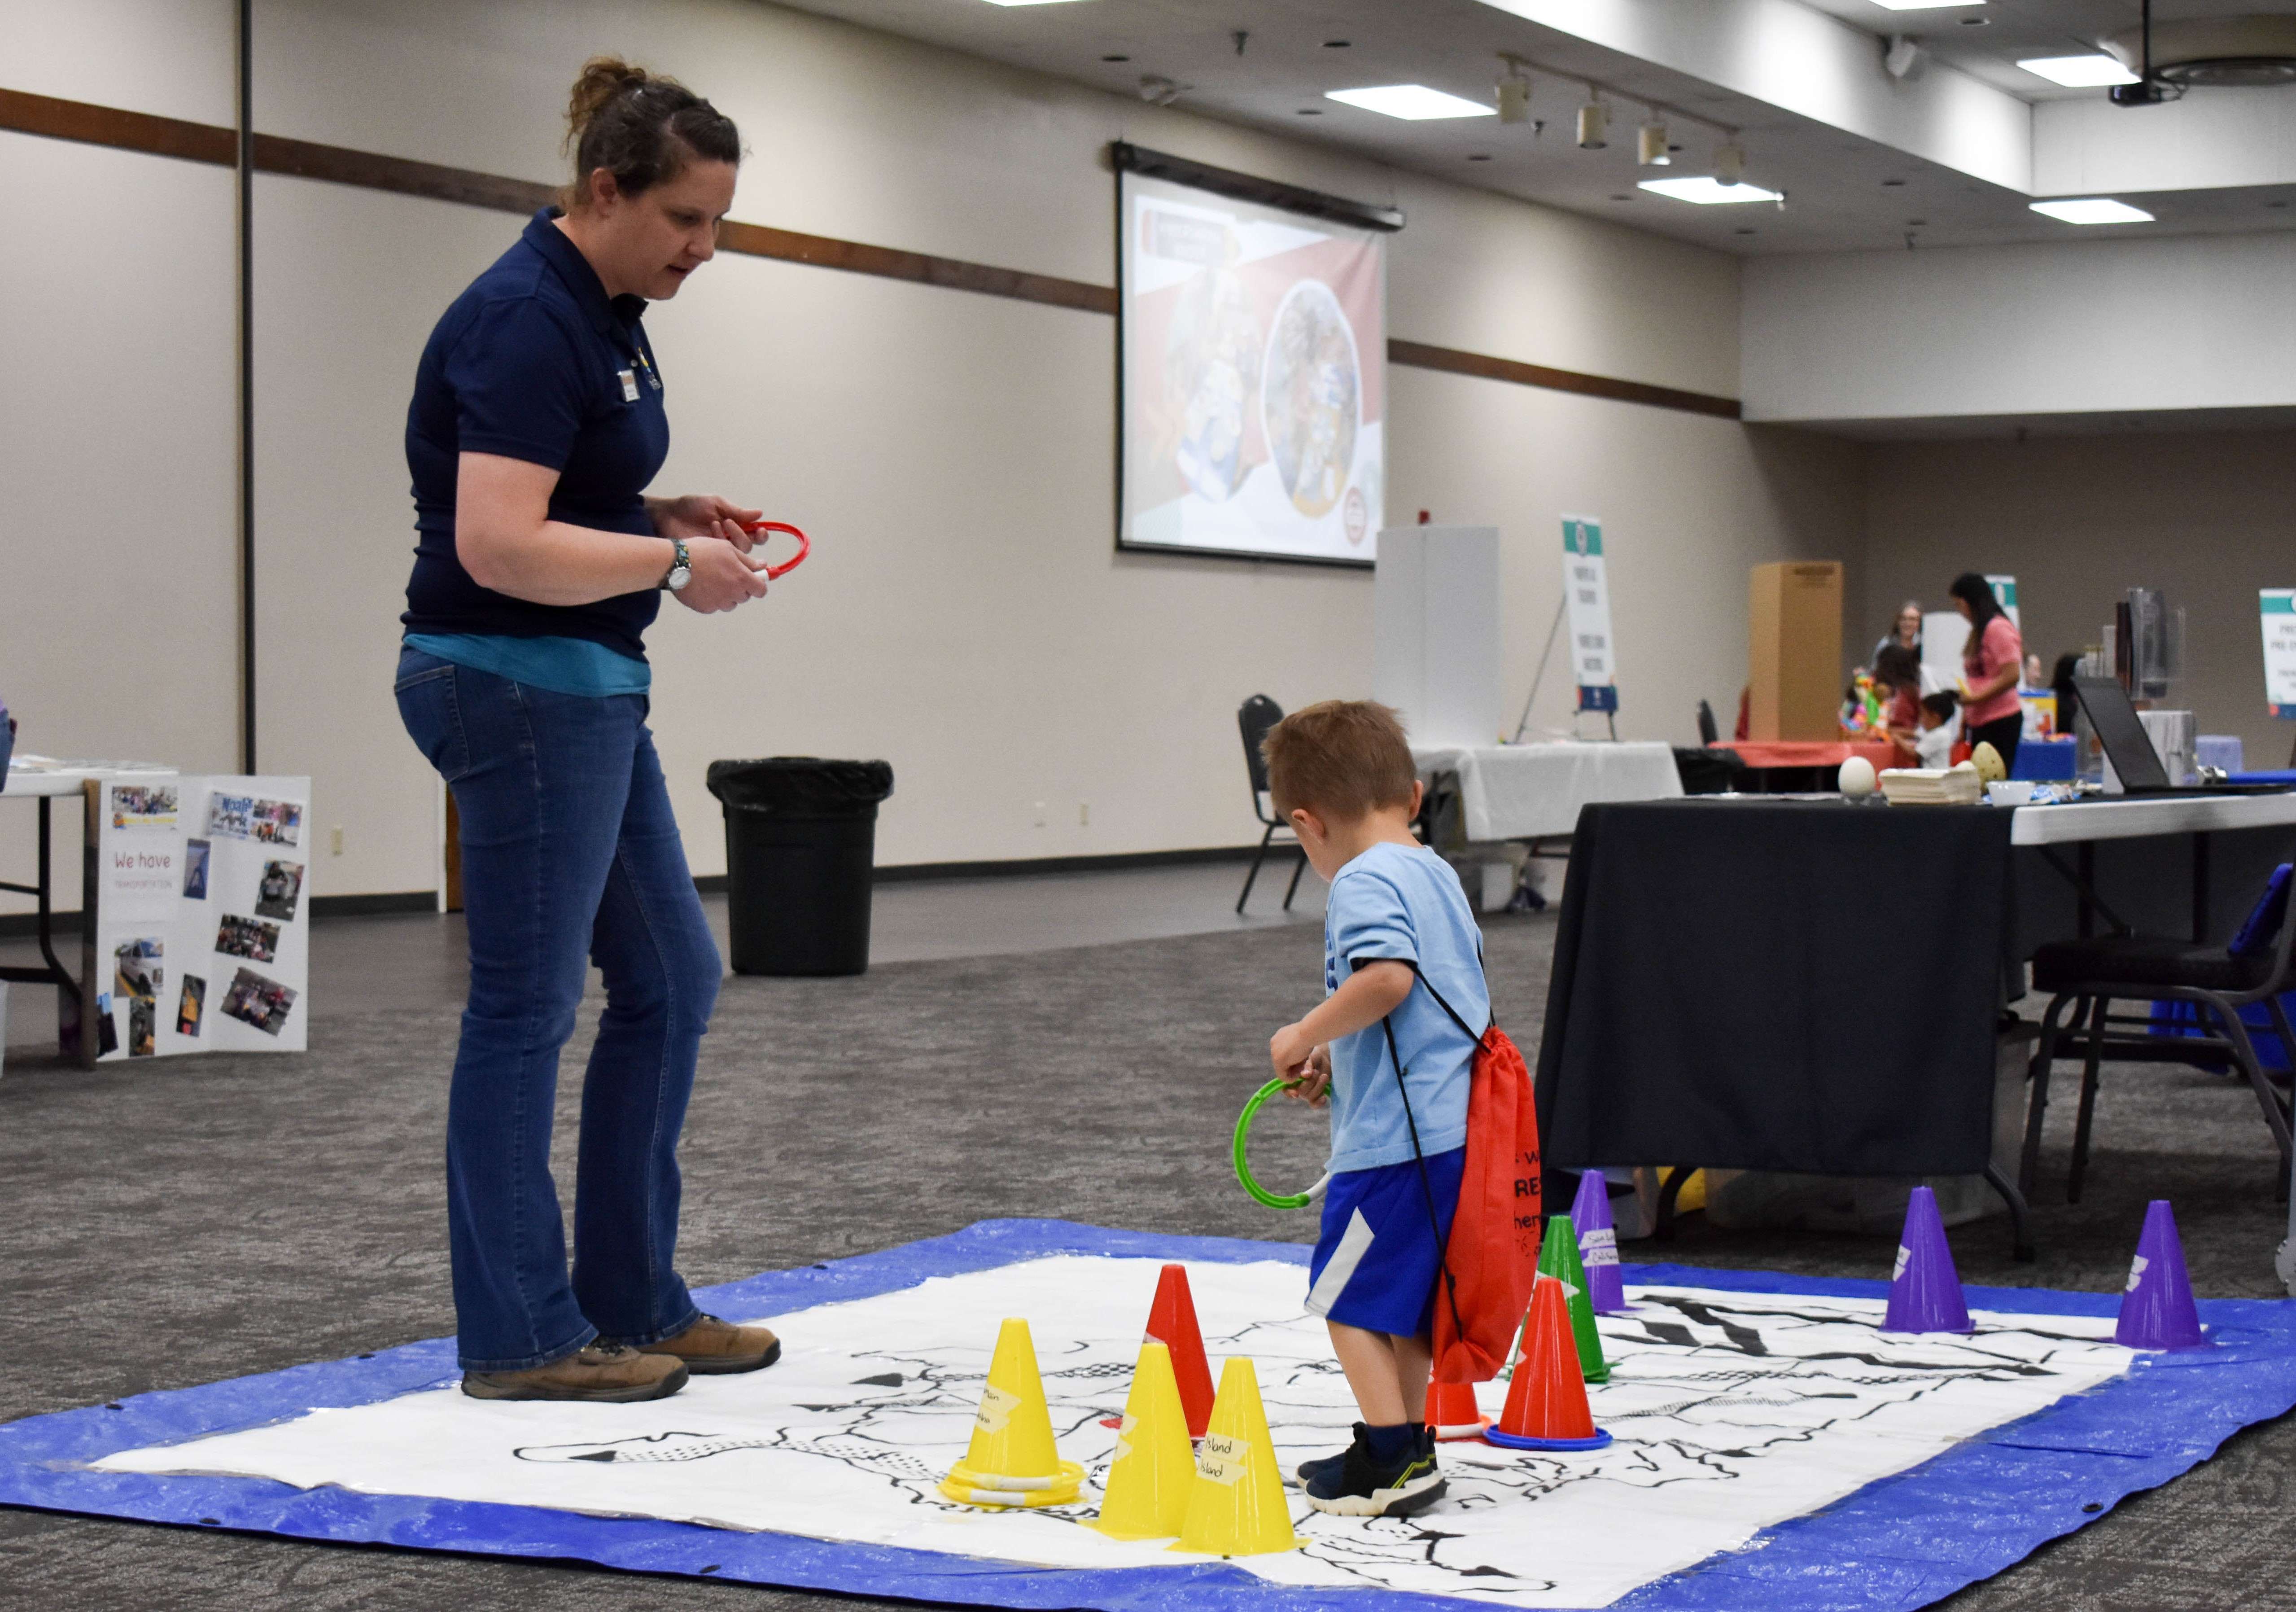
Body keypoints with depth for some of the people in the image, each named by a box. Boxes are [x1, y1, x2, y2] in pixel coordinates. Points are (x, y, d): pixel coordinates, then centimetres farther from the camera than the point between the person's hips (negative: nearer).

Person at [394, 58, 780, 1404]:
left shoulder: (604, 315, 13)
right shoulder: (527, 320, -18)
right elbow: (499, 544, -26)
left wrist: (670, 518, 6)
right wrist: (675, 564, -17)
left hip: (587, 688, 10)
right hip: (517, 683, -10)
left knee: (673, 980, 13)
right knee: (529, 1004, -3)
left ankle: (635, 1302, 21)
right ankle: (520, 1337, 7)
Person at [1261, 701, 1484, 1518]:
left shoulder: (1363, 881, -12)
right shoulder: (1437, 874, 16)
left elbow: (1389, 977, -30)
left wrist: (1307, 1036, -16)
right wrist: (1340, 1056, 21)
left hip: (1393, 1136, -9)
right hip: (1454, 1126, 9)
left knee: (1348, 1296, 0)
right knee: (1405, 1297, 18)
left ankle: (1391, 1459, -1)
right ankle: (1409, 1448, 25)